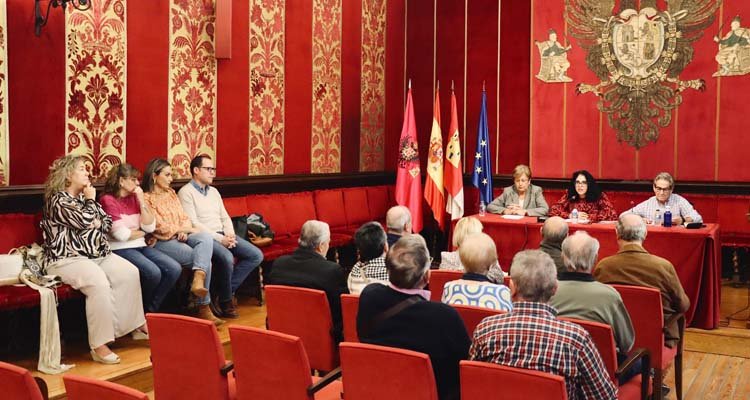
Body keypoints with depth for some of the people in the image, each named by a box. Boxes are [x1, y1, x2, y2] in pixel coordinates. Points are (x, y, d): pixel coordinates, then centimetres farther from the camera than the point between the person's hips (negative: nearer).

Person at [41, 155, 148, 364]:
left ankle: (137, 325, -2)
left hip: (96, 253, 8)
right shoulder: (57, 200, -8)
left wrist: (99, 224, -4)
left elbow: (107, 221, 19)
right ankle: (99, 345, -31)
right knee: (98, 283, -33)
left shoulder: (84, 197, 18)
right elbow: (85, 222, -18)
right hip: (67, 259, -8)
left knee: (129, 272, -13)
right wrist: (91, 200, -2)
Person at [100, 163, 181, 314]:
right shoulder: (108, 200, -7)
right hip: (120, 249, -7)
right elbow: (121, 234, -14)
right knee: (153, 273, -30)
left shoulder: (134, 198, 12)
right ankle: (141, 310, -1)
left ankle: (151, 310, 1)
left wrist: (141, 200, -2)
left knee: (174, 269, -13)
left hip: (140, 246, 7)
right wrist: (141, 232, 3)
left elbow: (150, 227, 4)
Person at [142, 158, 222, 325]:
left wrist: (184, 231, -8)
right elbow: (160, 227, -10)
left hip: (181, 236, 6)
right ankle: (203, 308, -19)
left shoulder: (171, 192, 19)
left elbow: (184, 217, 15)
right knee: (203, 259, -24)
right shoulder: (146, 198, -3)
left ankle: (198, 281, -46)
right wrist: (187, 229, -6)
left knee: (206, 238, -28)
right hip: (162, 241, -6)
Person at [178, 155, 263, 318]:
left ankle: (227, 291, -8)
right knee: (226, 258, -35)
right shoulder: (186, 192, -4)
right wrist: (220, 239, -18)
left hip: (222, 235, 8)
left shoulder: (214, 191, 20)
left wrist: (230, 234, -4)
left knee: (256, 255, -9)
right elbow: (193, 224, -13)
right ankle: (225, 301, -13)